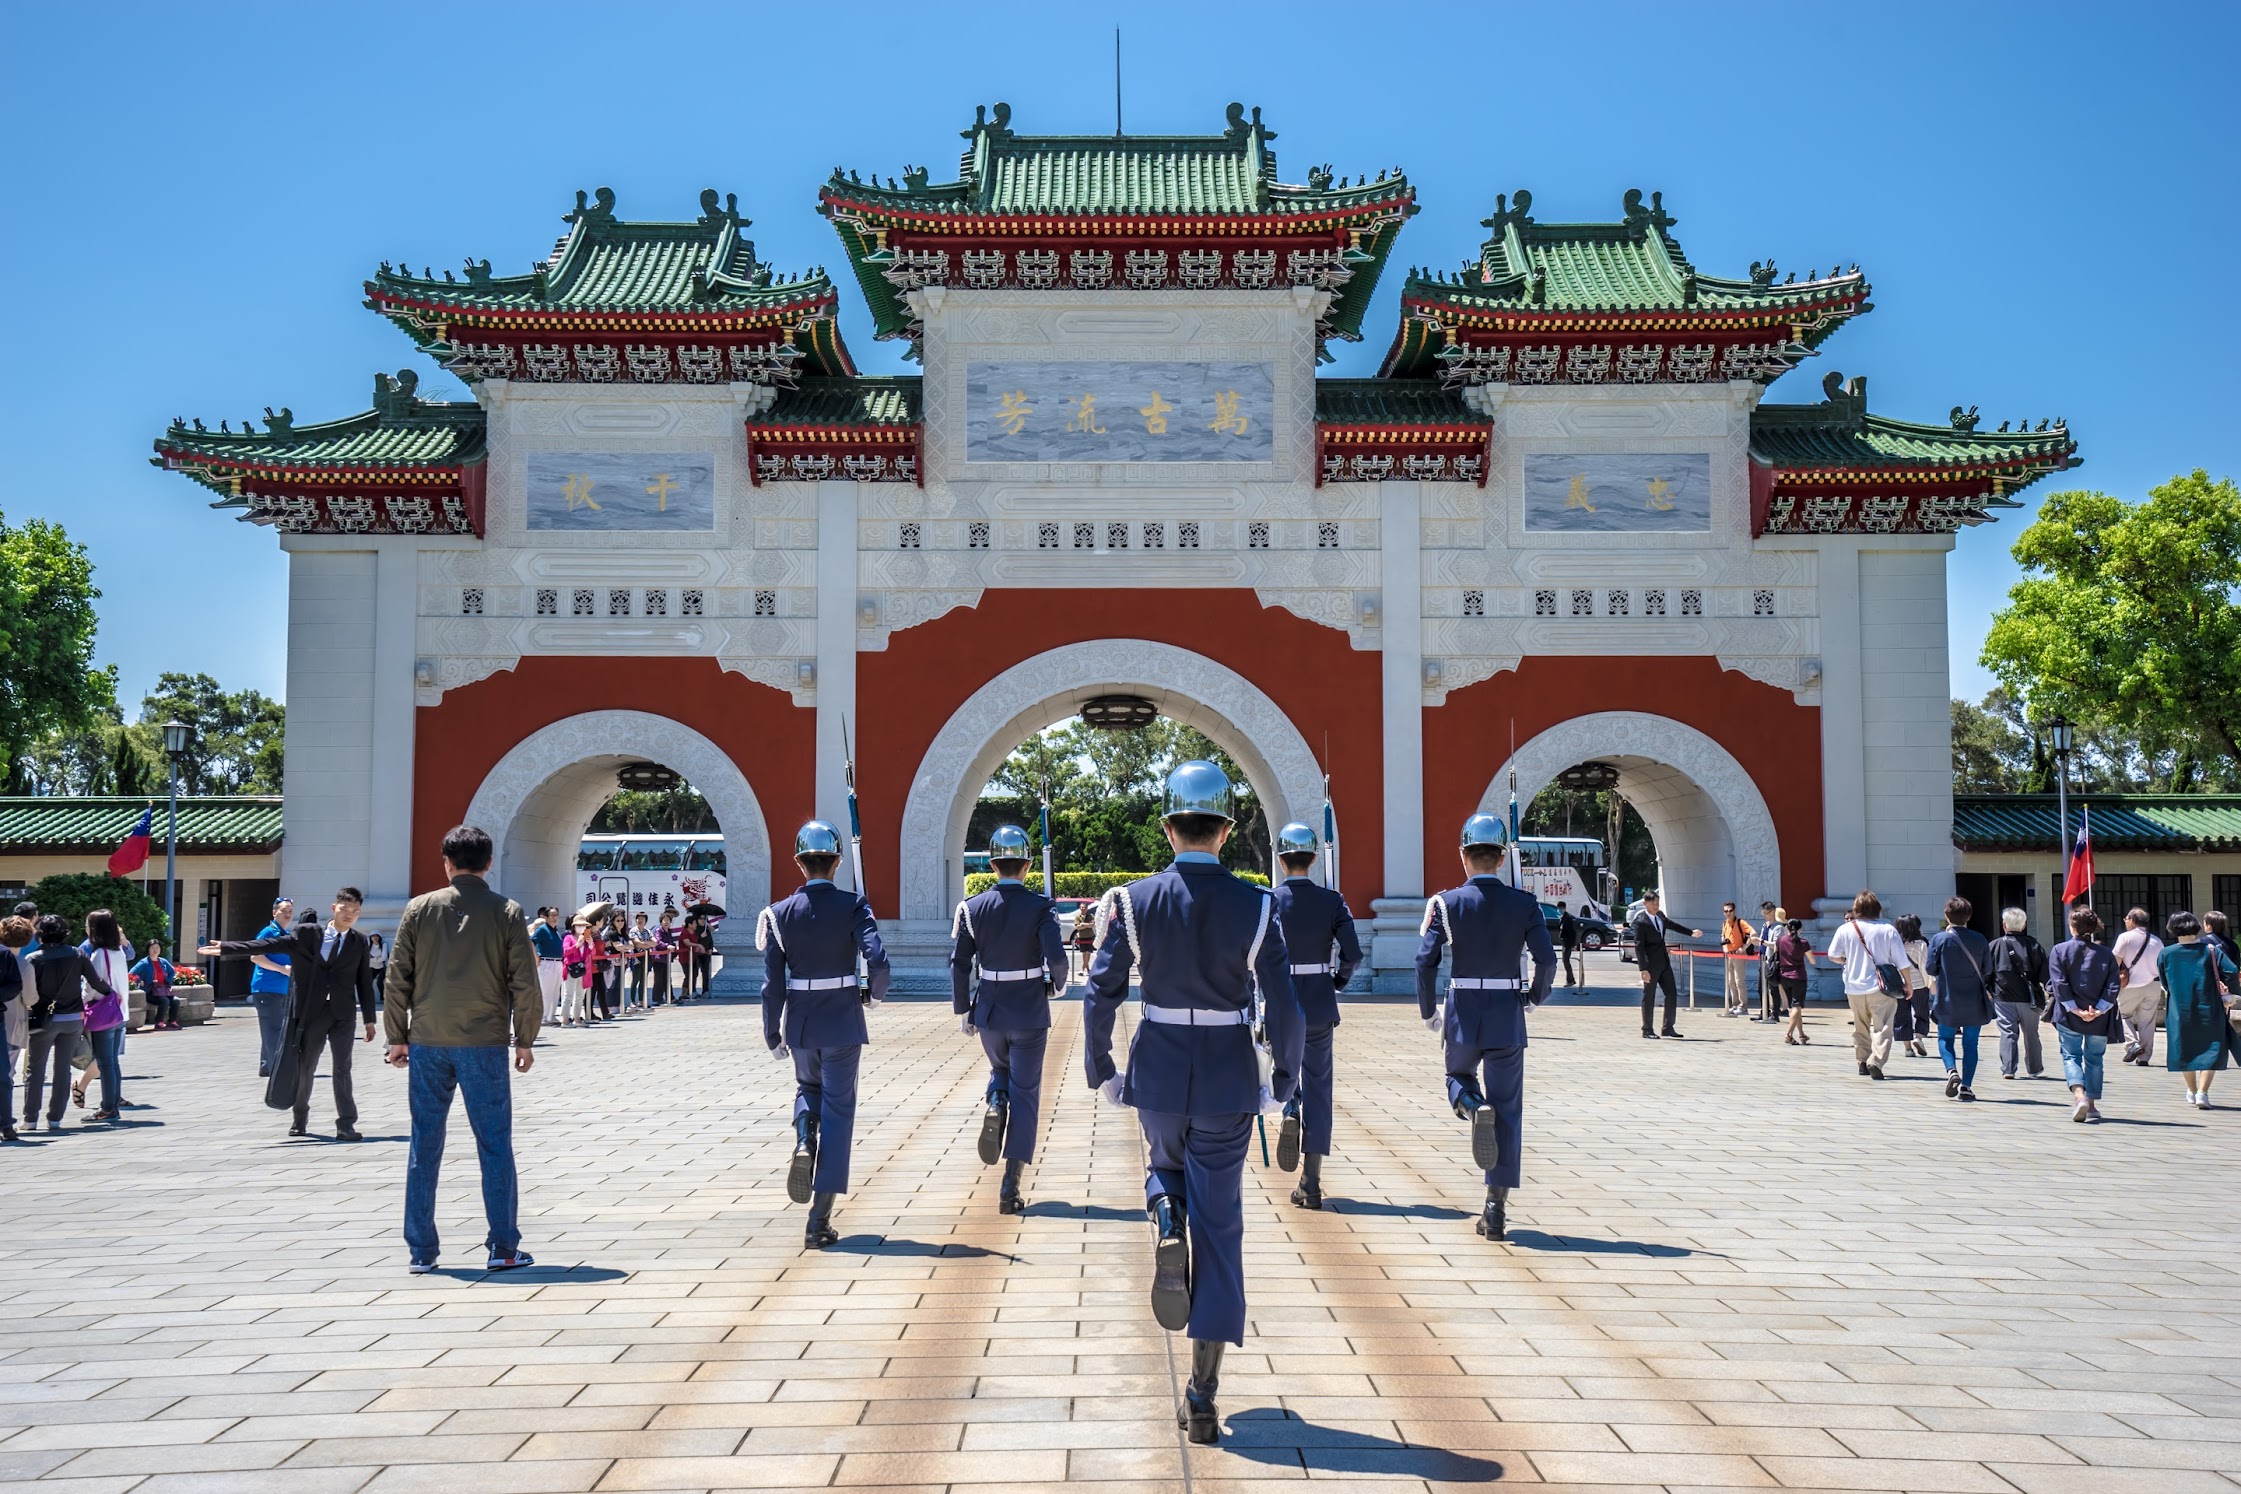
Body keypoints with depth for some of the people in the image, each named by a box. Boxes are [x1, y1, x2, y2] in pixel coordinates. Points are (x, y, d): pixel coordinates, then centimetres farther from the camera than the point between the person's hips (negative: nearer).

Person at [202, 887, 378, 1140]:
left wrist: (369, 1019, 3)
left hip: (343, 1015, 0)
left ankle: (346, 1125, -1)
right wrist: (225, 947, -10)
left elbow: (365, 982, 5)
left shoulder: (360, 942, 4)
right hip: (311, 1013, 0)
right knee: (304, 1068, 12)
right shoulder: (307, 933, 1)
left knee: (342, 1069, -3)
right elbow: (268, 945, -3)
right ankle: (299, 1119, 31)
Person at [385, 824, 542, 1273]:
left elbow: (398, 977, 3)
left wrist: (398, 1037, 10)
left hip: (427, 1043, 2)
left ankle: (420, 1251, 12)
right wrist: (524, 1040, 6)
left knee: (424, 1147, 8)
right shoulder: (507, 912, -2)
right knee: (495, 1146, 5)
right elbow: (524, 982, -3)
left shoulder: (420, 909, 2)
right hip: (485, 1043, -2)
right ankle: (503, 1248, 6)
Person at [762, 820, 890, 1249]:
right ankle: (819, 1221, 5)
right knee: (838, 1109, 6)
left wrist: (772, 1035, 7)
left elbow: (772, 982, -2)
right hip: (843, 1023, -2)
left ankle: (804, 1143, -3)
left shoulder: (781, 912, -2)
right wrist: (876, 993, 0)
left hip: (800, 1023, 2)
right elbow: (877, 960, -21)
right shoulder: (853, 905, -8)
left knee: (808, 1088, 30)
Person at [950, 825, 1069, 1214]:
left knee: (1000, 1071, 30)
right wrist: (1057, 984, 3)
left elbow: (959, 963, -3)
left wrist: (962, 1010, 6)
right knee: (1025, 1094, 4)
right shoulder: (1040, 908, -10)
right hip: (1030, 1015, -2)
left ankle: (995, 1106, -5)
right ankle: (1010, 1188, 1)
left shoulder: (972, 908, -2)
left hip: (989, 1013, 3)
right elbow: (1057, 958, -19)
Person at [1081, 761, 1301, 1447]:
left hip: (1158, 1073, 1)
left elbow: (1100, 995, -6)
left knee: (1164, 1168, 33)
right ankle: (1203, 1397, 7)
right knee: (1219, 1227, 6)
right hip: (1229, 1081, -1)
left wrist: (1100, 1071, 8)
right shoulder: (1256, 906, -9)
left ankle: (1165, 1226, -3)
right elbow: (1285, 1007, -9)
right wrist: (1283, 1078, 6)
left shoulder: (1134, 901, -7)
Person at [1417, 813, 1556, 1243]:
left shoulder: (1447, 902, -4)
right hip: (1508, 1018, 0)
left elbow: (1425, 960, -10)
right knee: (1508, 1111, 8)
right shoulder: (1524, 904, -3)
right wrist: (1536, 995, 10)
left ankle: (1473, 1107, -9)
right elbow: (1546, 960, -10)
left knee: (1459, 1078, 28)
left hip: (1462, 1016, 0)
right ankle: (1496, 1209, 5)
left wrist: (1428, 1011, 3)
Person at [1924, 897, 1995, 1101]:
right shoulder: (1980, 940, -3)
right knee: (1970, 1043, 8)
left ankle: (1952, 1070, -12)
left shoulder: (1940, 939, -9)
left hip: (1948, 1000, -1)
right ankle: (1966, 1086, 3)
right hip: (1975, 1002, 1)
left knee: (1945, 1039, 14)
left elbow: (1931, 969, -4)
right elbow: (1987, 970, 4)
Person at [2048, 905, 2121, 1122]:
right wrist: (2099, 1010, -10)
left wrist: (2075, 1010, -10)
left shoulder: (2059, 951, -3)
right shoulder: (2107, 954, 3)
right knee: (2094, 1059, 15)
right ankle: (2092, 1105, 19)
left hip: (2068, 1016, -2)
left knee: (2071, 1056, 4)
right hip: (2100, 1018, 2)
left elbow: (2059, 984, -11)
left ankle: (2079, 1096, -20)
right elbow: (2113, 987, -5)